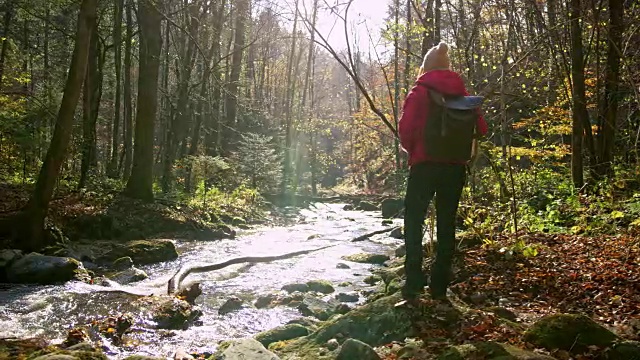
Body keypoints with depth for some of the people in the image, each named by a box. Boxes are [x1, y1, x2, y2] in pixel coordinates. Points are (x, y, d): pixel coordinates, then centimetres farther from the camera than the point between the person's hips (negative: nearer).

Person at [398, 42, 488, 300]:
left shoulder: (419, 92, -5)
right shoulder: (462, 94, 7)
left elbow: (406, 129, -14)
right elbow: (480, 129, 4)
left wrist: (411, 150, 4)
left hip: (425, 165, -4)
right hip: (455, 167, 4)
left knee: (414, 221, 5)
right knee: (446, 223, 10)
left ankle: (414, 283, -4)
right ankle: (439, 286, 12)